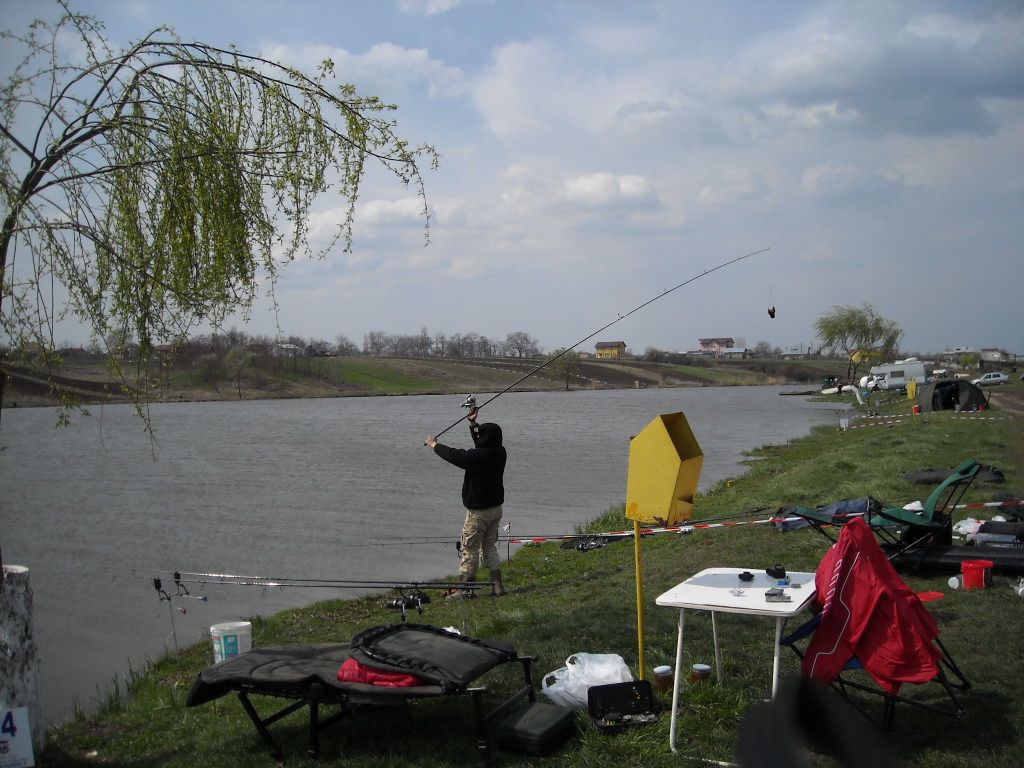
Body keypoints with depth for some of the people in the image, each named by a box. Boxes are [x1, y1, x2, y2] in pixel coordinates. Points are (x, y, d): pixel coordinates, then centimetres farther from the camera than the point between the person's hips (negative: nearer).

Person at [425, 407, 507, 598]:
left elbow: (454, 455, -12)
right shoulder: (500, 452, -2)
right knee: (490, 547, 18)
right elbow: (482, 445, 18)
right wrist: (473, 424, 17)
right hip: (496, 508, 8)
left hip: (478, 511, -8)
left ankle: (464, 590, 7)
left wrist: (435, 445, 4)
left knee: (469, 549, 2)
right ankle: (498, 586, 17)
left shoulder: (478, 456, -24)